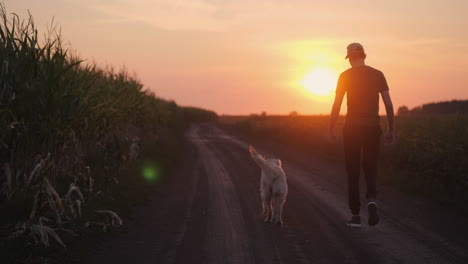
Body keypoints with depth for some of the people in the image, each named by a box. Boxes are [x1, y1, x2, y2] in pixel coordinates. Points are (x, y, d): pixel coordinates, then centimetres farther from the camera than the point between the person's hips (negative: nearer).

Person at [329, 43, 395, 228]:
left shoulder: (345, 76, -2)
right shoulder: (378, 75, 5)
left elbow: (336, 105, -6)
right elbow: (388, 103, 2)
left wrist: (331, 128, 3)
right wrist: (391, 130, 8)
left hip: (352, 128, -2)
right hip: (372, 127, 2)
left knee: (353, 172, 7)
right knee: (370, 167, 14)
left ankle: (355, 216, 7)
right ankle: (371, 200, -16)